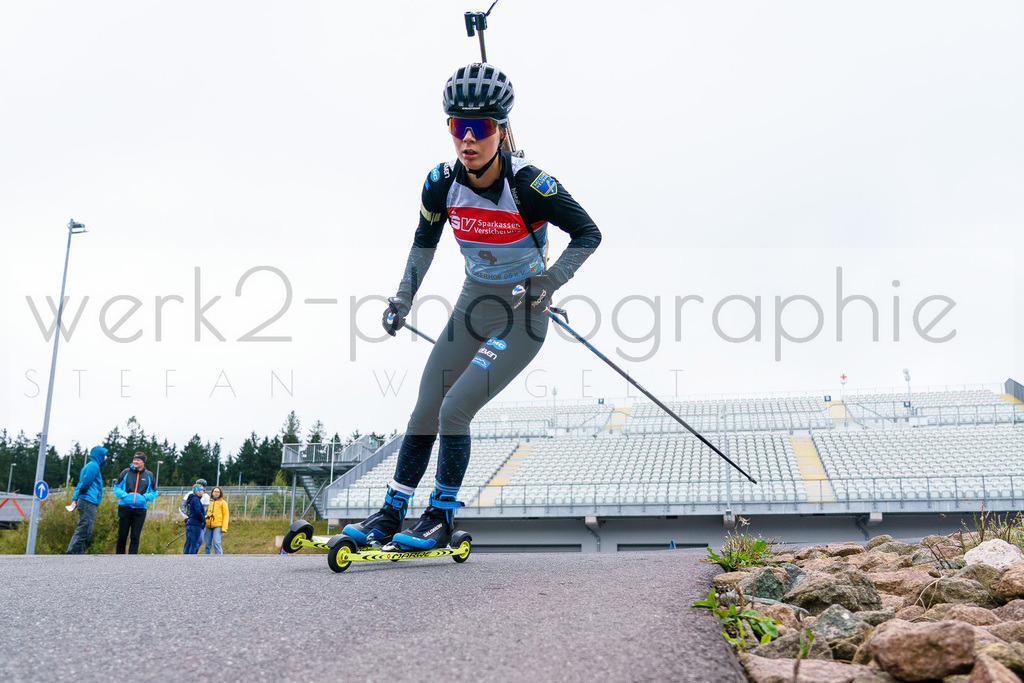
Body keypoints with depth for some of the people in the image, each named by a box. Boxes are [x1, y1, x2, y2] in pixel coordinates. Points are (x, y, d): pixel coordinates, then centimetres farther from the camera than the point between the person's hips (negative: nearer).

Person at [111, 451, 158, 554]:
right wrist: (124, 495, -8)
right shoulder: (126, 472, 6)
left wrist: (144, 497, -6)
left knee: (135, 537, -3)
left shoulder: (149, 475, 8)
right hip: (125, 507, 0)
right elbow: (116, 487, 10)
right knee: (122, 535, 4)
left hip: (140, 510, 0)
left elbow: (153, 492, 14)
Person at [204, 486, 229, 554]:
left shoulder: (223, 502, 9)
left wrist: (224, 528, -6)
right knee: (208, 545, 2)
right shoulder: (208, 502, 17)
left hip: (218, 525, -3)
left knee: (216, 543, -15)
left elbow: (225, 515, 4)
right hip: (208, 526, 3)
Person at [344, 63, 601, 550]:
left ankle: (441, 517, 4)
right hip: (475, 304, 5)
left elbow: (588, 235, -13)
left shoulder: (529, 186, -24)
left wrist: (547, 283, -25)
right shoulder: (442, 183, -10)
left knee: (455, 410, -15)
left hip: (524, 314, -5)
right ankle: (391, 513, 18)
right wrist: (404, 297, 2)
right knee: (425, 411, 4)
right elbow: (425, 240, 10)